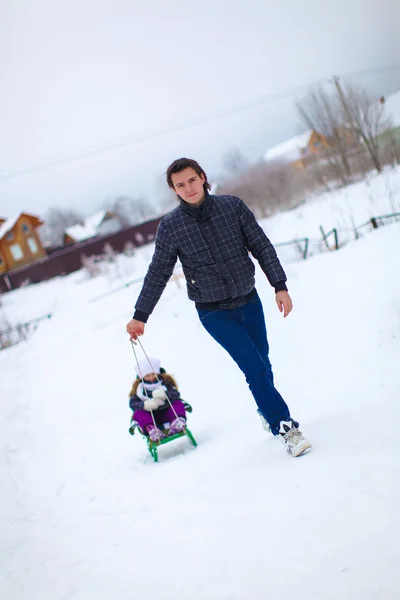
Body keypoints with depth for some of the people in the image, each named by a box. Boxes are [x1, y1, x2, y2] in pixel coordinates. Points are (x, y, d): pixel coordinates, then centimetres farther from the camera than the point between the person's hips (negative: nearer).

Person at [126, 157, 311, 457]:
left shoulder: (233, 206, -5)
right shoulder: (170, 227, -8)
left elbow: (262, 246, 0)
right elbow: (157, 274, 1)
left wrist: (280, 286, -7)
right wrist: (140, 316, 3)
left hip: (249, 300, 3)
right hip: (214, 312, -3)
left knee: (262, 363, 11)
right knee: (254, 366, -14)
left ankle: (267, 409, 37)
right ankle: (285, 426, -9)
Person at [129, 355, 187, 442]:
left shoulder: (166, 381, 4)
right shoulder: (138, 388, 4)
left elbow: (176, 394, -11)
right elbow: (132, 403, -9)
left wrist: (165, 394, -33)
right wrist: (145, 405, -31)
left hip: (167, 414, 0)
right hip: (151, 417, 0)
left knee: (178, 403, -21)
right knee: (138, 413, -27)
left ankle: (176, 422, -48)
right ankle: (151, 429, -54)